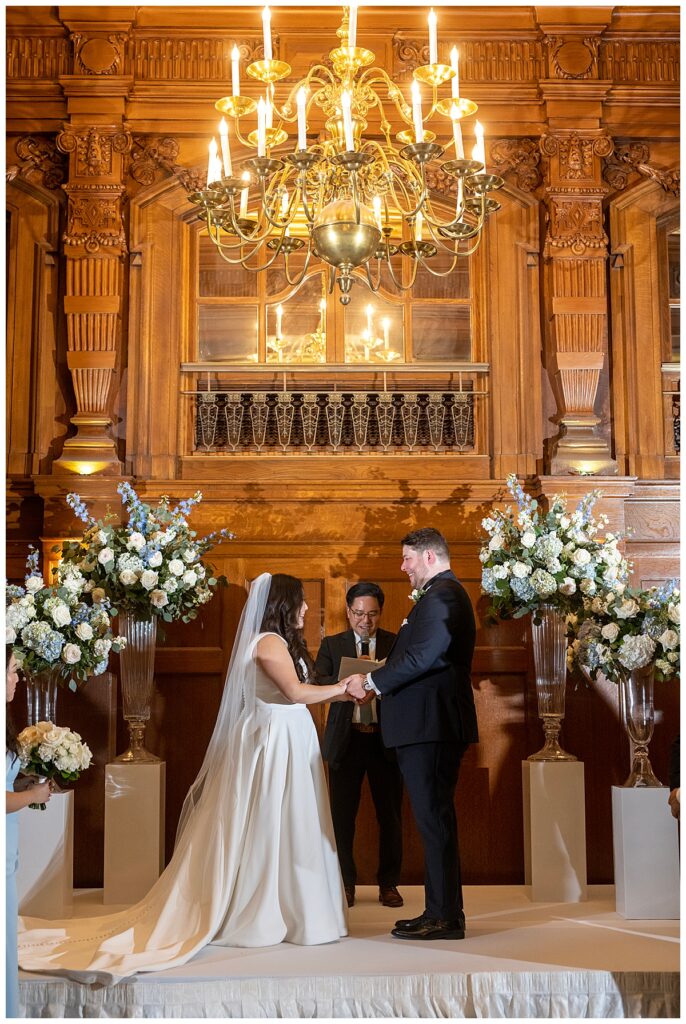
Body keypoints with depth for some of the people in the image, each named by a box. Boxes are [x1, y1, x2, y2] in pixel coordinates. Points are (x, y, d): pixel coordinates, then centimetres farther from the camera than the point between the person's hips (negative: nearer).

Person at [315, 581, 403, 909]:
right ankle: (345, 883, 17)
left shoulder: (397, 644, 5)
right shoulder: (331, 645, 7)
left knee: (390, 815, 6)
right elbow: (316, 682, -7)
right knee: (342, 814, 3)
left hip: (385, 738, 0)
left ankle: (388, 884, 19)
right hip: (346, 738, 0)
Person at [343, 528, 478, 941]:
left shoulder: (441, 595, -13)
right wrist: (378, 680, 10)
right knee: (435, 820, 14)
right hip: (435, 725, 11)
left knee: (435, 819, -6)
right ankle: (441, 912, 21)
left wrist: (372, 682, -12)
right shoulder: (445, 593, 21)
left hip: (431, 726, -11)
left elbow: (420, 656, -22)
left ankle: (446, 916, 1)